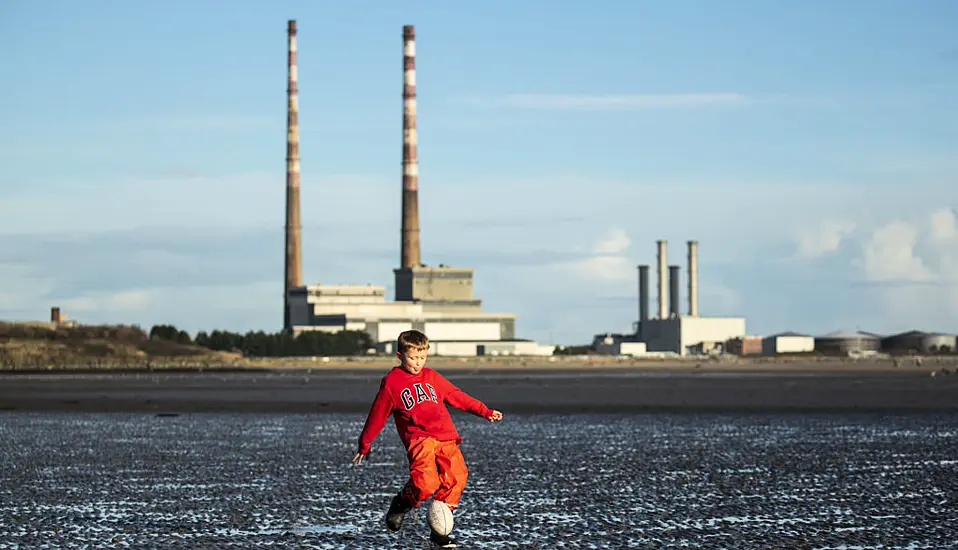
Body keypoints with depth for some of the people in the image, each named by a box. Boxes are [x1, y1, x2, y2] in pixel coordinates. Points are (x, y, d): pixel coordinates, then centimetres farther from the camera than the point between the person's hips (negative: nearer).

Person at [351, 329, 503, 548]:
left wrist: (484, 411, 21)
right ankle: (401, 504, 6)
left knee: (456, 476, -13)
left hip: (446, 437, 5)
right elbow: (377, 415, 13)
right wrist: (364, 445, 19)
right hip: (419, 437, -5)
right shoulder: (391, 382, 7)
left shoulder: (432, 377, 19)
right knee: (425, 481, -27)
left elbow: (456, 395, 25)